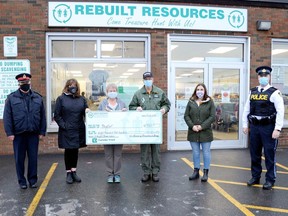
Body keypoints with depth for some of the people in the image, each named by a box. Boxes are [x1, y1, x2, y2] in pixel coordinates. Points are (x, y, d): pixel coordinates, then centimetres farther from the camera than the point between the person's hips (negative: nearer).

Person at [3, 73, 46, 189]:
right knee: (19, 159, 8)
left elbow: (42, 116, 6)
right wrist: (9, 133, -7)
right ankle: (21, 181, 22)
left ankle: (33, 179, 21)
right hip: (18, 134, -1)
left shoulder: (38, 98, 6)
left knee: (33, 158, 7)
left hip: (33, 134, 1)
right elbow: (7, 117, -1)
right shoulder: (11, 98, 1)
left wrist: (42, 132, 2)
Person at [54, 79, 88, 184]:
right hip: (67, 131, -3)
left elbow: (86, 112, 11)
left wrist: (87, 111, -12)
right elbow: (57, 115, -2)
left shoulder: (81, 99, 10)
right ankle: (68, 173, 18)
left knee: (75, 150, 11)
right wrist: (63, 125, -12)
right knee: (68, 151, 6)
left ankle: (74, 172, 23)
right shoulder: (61, 99, 0)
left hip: (79, 131, 3)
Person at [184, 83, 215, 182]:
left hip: (205, 132, -2)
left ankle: (205, 172, 15)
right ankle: (196, 171, 22)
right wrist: (192, 126, -11)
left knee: (206, 152, 5)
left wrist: (202, 126, -14)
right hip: (193, 132, 2)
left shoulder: (210, 102, 0)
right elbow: (186, 116, 4)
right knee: (195, 153, 10)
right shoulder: (191, 102, 6)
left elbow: (212, 117, -5)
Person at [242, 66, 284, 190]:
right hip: (254, 127, 5)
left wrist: (277, 129, -16)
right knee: (254, 154, 14)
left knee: (269, 154, 4)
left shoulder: (274, 93, -7)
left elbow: (280, 112, -11)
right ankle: (255, 177, 29)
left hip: (268, 128, -5)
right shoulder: (252, 92, 8)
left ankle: (270, 180, 18)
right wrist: (245, 125, 10)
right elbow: (246, 109, 12)